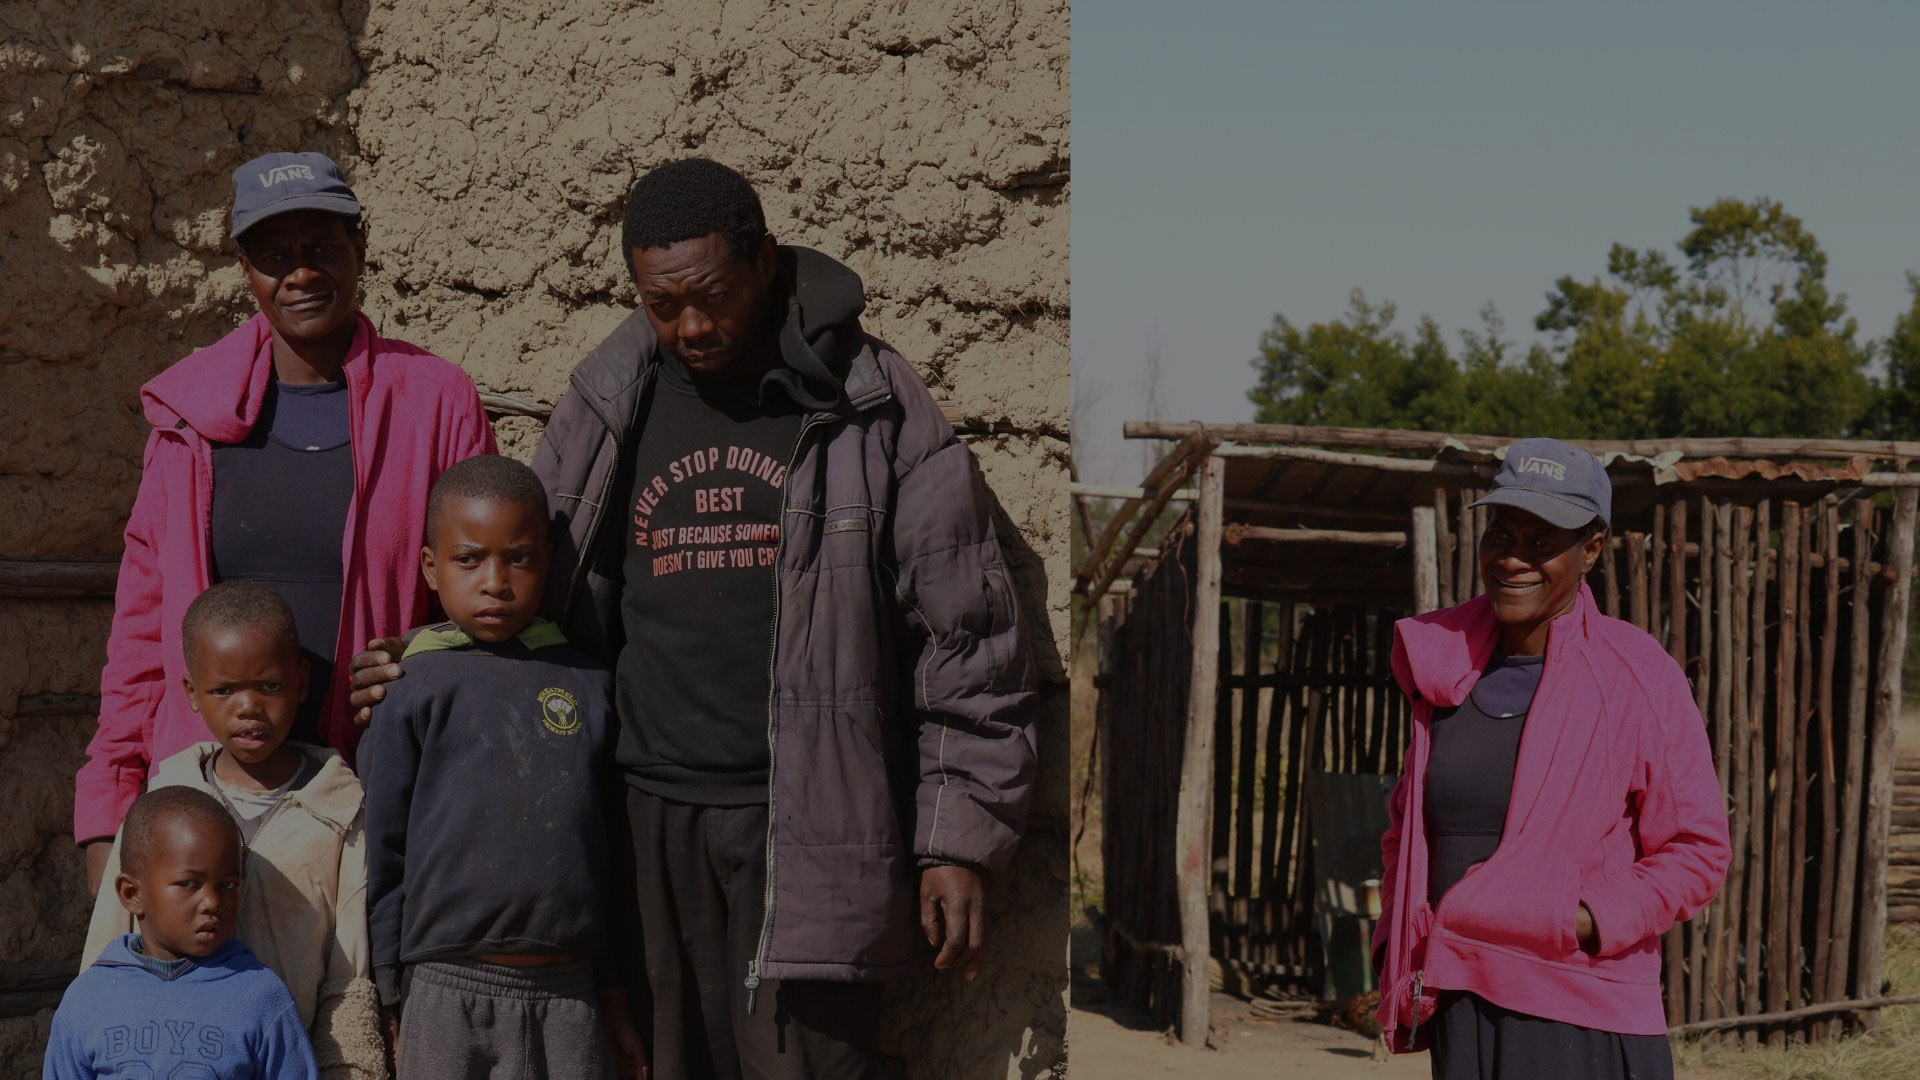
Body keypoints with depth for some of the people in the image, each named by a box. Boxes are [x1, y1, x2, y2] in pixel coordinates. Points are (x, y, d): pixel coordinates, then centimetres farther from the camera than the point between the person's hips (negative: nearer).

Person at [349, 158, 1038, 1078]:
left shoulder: (873, 411, -2)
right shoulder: (607, 413, 10)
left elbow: (965, 640, -1)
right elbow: (552, 601, 23)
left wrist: (959, 843, -4)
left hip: (807, 825, -4)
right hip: (657, 822, 4)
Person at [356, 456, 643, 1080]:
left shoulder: (588, 686, 8)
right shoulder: (413, 693, -1)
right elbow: (382, 855, 0)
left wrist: (614, 990, 14)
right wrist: (395, 1005, -1)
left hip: (566, 996, 3)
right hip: (446, 996, -2)